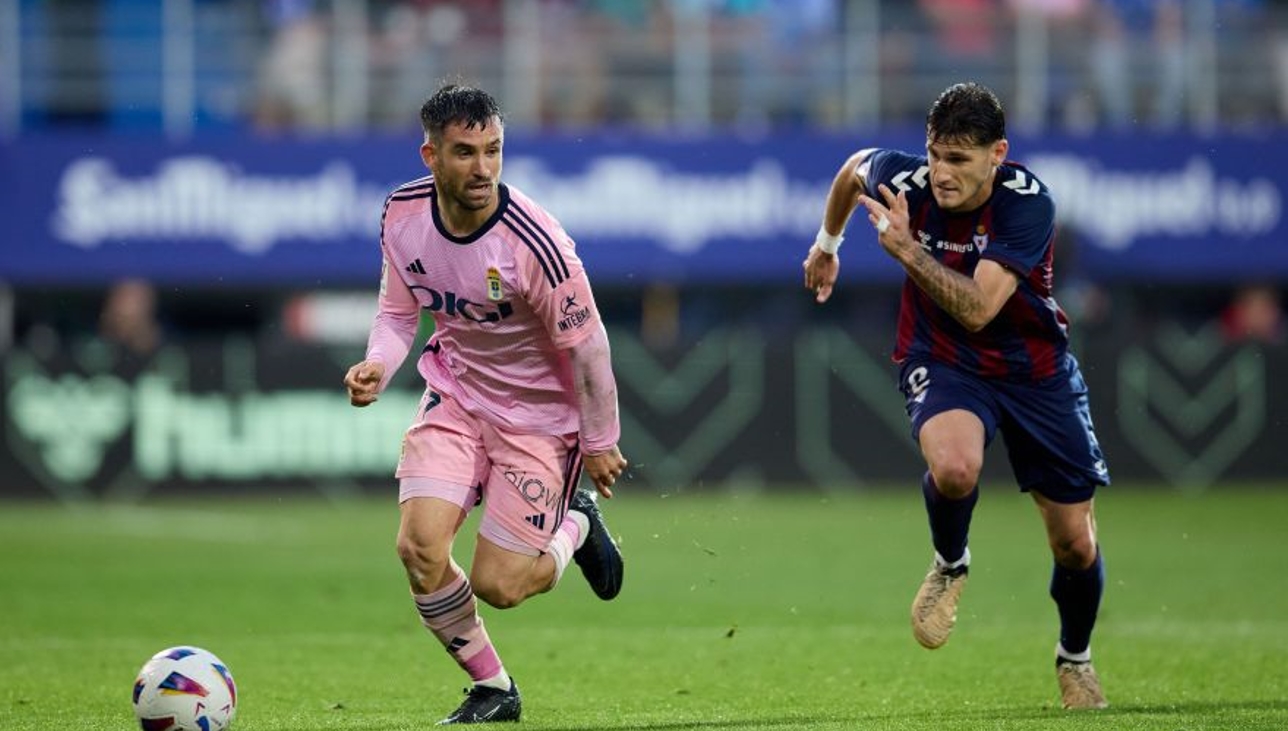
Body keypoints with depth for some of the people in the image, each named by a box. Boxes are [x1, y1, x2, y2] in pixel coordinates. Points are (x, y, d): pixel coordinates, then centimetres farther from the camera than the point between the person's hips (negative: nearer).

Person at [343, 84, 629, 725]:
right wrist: (377, 365, -15)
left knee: (496, 586, -5)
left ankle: (577, 527, 29)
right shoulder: (402, 215, -12)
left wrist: (600, 444, -6)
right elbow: (399, 309, 6)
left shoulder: (533, 244, -29)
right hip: (454, 396, 4)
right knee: (419, 547, -16)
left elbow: (587, 347, -16)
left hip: (539, 414, -4)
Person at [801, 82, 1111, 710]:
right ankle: (950, 564, -1)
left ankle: (1075, 658, 35)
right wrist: (827, 243, 22)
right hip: (941, 360, 0)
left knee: (1075, 544, 4)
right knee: (954, 466, -35)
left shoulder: (1028, 203, -26)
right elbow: (853, 168, 8)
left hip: (1033, 368, 0)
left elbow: (978, 308, -35)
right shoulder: (903, 179, -18)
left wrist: (907, 250, -41)